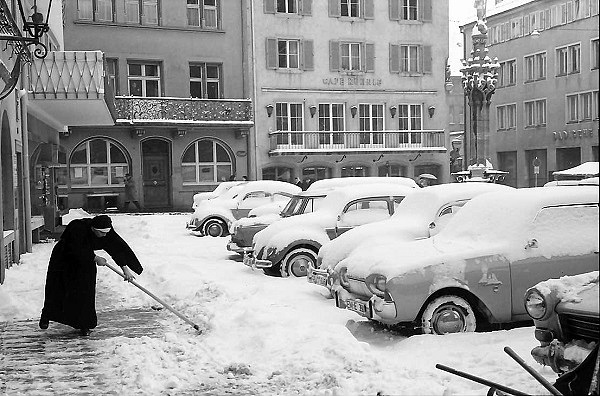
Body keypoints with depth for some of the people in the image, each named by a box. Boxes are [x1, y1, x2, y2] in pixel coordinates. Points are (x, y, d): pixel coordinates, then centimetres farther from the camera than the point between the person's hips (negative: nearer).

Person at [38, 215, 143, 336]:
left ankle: (84, 325, 6)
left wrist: (125, 268, -24)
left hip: (86, 259, 3)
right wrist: (95, 259, -26)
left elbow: (118, 247, -20)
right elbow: (78, 251, -34)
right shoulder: (78, 228, -36)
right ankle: (46, 316, 31)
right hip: (64, 257, -3)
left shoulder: (107, 232, -23)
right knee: (56, 289, 4)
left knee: (86, 292, -5)